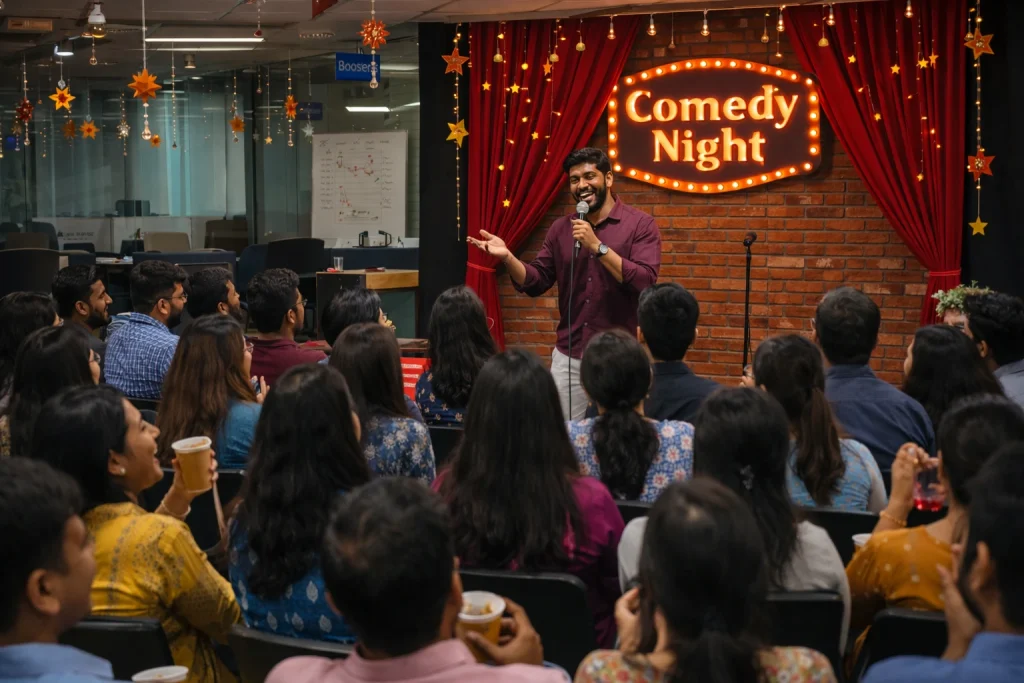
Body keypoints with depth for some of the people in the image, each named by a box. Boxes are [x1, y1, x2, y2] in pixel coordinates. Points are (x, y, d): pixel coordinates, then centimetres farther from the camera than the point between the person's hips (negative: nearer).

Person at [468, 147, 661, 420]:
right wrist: (507, 257, -9)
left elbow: (645, 283, -17)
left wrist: (598, 247, -21)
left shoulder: (640, 224, -4)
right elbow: (535, 283, 8)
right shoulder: (561, 228, 9)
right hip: (568, 356, 4)